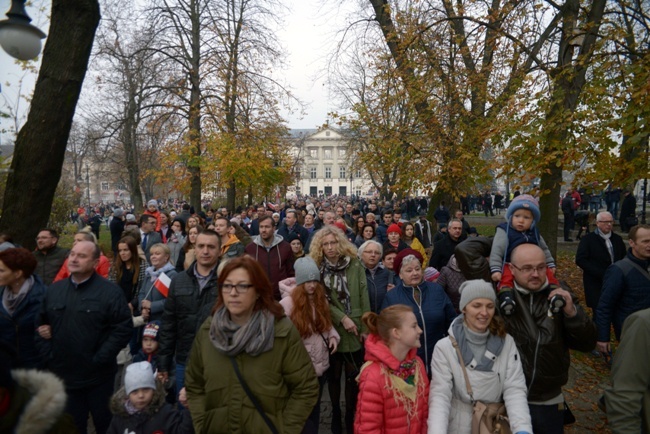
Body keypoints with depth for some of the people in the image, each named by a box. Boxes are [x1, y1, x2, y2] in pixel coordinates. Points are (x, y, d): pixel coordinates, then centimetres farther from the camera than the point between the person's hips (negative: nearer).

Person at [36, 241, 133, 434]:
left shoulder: (110, 291, -13)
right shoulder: (54, 289, 4)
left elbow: (123, 329, -17)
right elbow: (40, 324, 12)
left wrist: (99, 359, -18)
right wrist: (48, 354, 2)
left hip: (98, 377, -4)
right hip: (63, 375, 4)